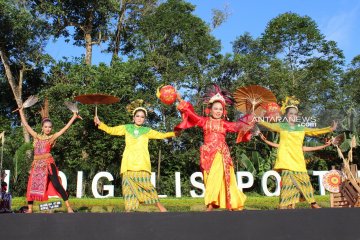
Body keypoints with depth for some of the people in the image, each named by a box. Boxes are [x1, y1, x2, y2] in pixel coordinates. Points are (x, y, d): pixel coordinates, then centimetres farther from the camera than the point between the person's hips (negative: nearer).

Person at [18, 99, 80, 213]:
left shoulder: (52, 137, 5)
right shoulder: (37, 136, 12)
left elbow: (65, 128, 0)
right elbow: (26, 124, 14)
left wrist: (74, 117, -3)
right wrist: (21, 111, 15)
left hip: (48, 164, -4)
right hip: (37, 164, 4)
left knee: (56, 184, -11)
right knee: (32, 186, 6)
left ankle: (69, 207, -10)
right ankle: (29, 209, 19)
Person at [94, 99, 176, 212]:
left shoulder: (147, 131, 16)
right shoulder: (126, 128, 17)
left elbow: (161, 135, 12)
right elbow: (111, 130, 12)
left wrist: (174, 133, 0)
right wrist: (100, 123, -1)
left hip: (142, 164, -1)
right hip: (128, 164, 2)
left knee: (145, 185, -11)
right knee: (129, 186, -1)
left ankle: (160, 207, -1)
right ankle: (128, 209, 3)